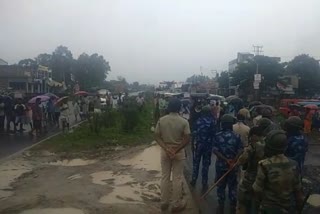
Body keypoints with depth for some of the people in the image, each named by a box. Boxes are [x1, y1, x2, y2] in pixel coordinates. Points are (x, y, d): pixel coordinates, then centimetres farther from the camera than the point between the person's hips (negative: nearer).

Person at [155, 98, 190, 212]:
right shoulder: (184, 122, -11)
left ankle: (164, 203, 25)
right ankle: (176, 204, 21)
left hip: (165, 152, 2)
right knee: (177, 178, 9)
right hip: (179, 153, -2)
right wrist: (176, 150, -12)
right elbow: (187, 139, -15)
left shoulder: (161, 120, -5)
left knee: (165, 177, 14)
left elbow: (157, 137, -7)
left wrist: (166, 149, -12)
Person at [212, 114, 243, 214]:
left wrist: (226, 160, -15)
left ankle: (221, 206, 21)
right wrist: (233, 161, -14)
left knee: (220, 185, 13)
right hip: (233, 165, 0)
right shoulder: (236, 136, -7)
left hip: (221, 165, 0)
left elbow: (215, 150, -14)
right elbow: (240, 150, -13)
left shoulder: (217, 136, -7)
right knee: (233, 186, 13)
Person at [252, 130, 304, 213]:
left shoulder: (265, 166, -25)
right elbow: (298, 189, 0)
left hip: (268, 207, -4)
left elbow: (257, 189, -16)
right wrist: (300, 204, 15)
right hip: (286, 207, 4)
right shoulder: (292, 165, -10)